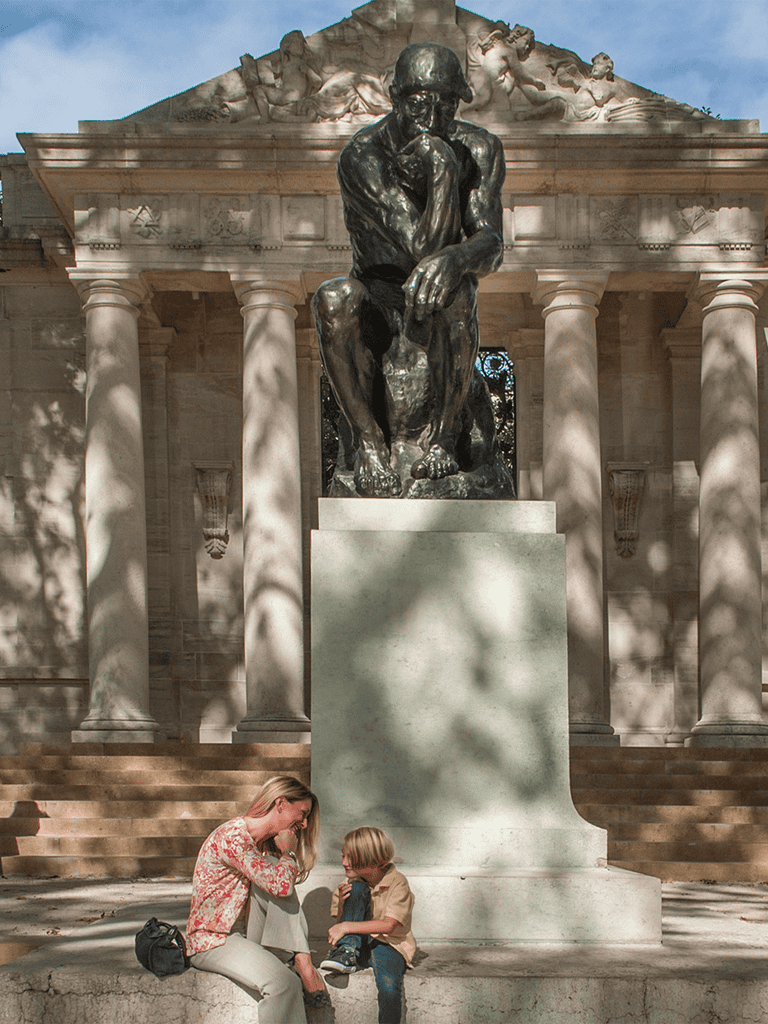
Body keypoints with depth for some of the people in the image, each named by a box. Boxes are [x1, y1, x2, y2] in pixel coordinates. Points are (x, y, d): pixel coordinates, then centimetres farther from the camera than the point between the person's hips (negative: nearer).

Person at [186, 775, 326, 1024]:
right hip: (211, 941, -9)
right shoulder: (232, 836, -18)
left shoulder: (265, 845, 14)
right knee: (284, 982, -31)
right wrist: (288, 852, -8)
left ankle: (302, 961, -20)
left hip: (238, 935, 9)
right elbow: (281, 885, -27)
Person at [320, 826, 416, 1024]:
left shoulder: (397, 882, -11)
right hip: (359, 945, 4)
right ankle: (347, 954, -23)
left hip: (388, 944, -4)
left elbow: (389, 925, -23)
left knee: (389, 984, -37)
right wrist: (342, 905, -16)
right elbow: (339, 924, 6)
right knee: (358, 887, -17)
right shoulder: (351, 883, 5)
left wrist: (346, 927, -28)